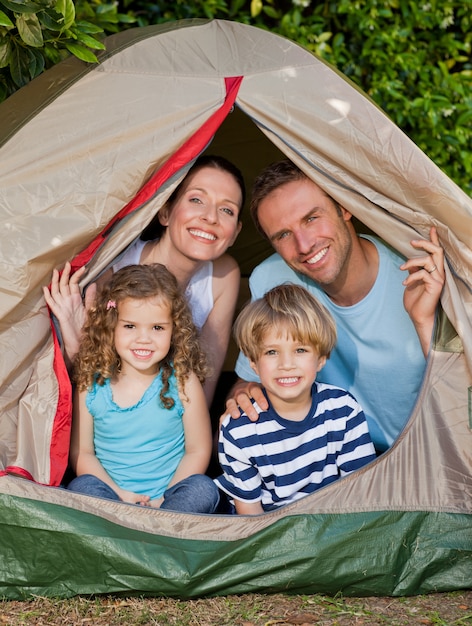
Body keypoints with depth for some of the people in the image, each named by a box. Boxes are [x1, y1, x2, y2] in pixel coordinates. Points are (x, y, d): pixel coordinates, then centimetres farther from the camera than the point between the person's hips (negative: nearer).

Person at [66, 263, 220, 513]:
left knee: (203, 489, -28)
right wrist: (119, 494, -13)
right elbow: (81, 452, 2)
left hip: (167, 496, 0)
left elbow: (198, 450, -1)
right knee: (82, 486, -28)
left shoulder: (183, 382, -4)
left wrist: (163, 500, -12)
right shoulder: (92, 384, -1)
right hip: (111, 494, 1)